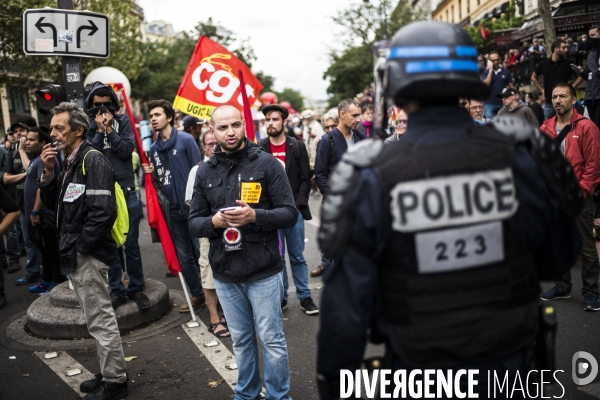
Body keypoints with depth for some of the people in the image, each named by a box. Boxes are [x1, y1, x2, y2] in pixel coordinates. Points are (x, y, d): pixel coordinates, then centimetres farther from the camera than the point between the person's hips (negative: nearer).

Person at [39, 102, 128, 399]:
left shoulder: (93, 161, -16)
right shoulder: (70, 163, 14)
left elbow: (103, 211, -25)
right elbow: (53, 205, 15)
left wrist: (81, 247, -17)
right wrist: (48, 173, 1)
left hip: (88, 256, -10)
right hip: (75, 256, 10)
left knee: (101, 321, 1)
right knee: (97, 319, 18)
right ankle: (110, 373, 31)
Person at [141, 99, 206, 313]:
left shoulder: (186, 140, -5)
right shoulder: (154, 148, 12)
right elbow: (158, 181, 18)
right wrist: (151, 173, -4)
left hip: (192, 206, -6)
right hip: (173, 209, 6)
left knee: (200, 251, 1)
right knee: (184, 256, 11)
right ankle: (197, 295, 24)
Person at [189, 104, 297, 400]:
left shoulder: (267, 163, -6)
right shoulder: (205, 171, 5)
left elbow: (290, 214, -8)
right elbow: (194, 222, 6)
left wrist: (255, 216, -24)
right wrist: (213, 222, -16)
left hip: (263, 272, -3)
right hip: (224, 274, 3)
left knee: (272, 340, 8)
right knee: (241, 341, 18)